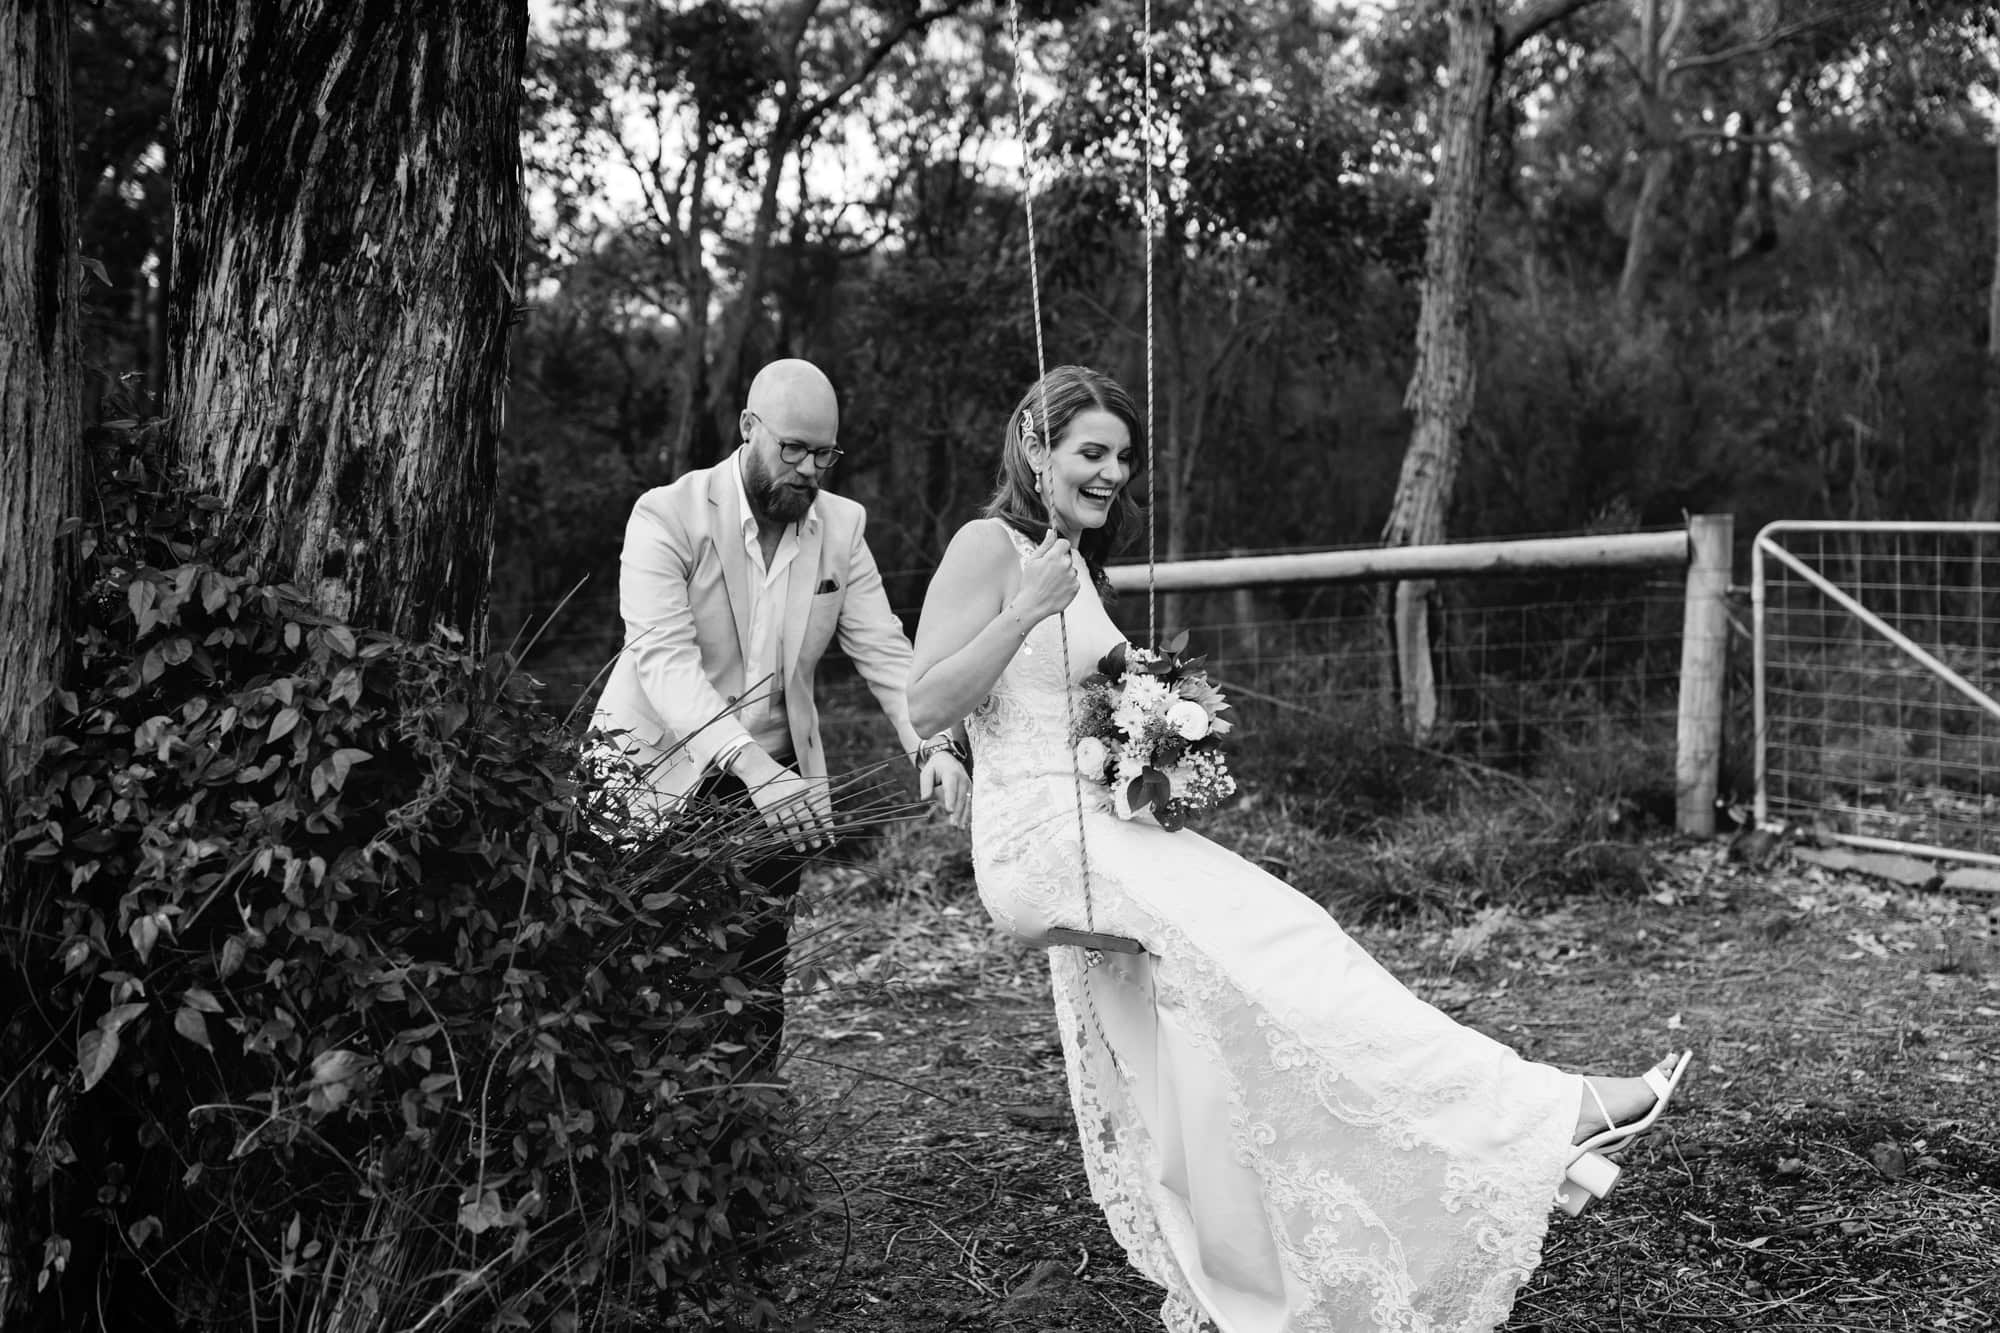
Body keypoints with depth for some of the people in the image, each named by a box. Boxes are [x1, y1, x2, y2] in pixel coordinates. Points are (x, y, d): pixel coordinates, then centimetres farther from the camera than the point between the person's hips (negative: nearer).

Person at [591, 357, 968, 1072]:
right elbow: (664, 658, -25)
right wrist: (749, 764, -39)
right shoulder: (668, 517, -13)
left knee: (757, 994, 5)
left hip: (777, 783, 4)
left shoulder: (841, 526, 3)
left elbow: (884, 651, 0)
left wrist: (934, 744, -20)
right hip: (657, 777, -4)